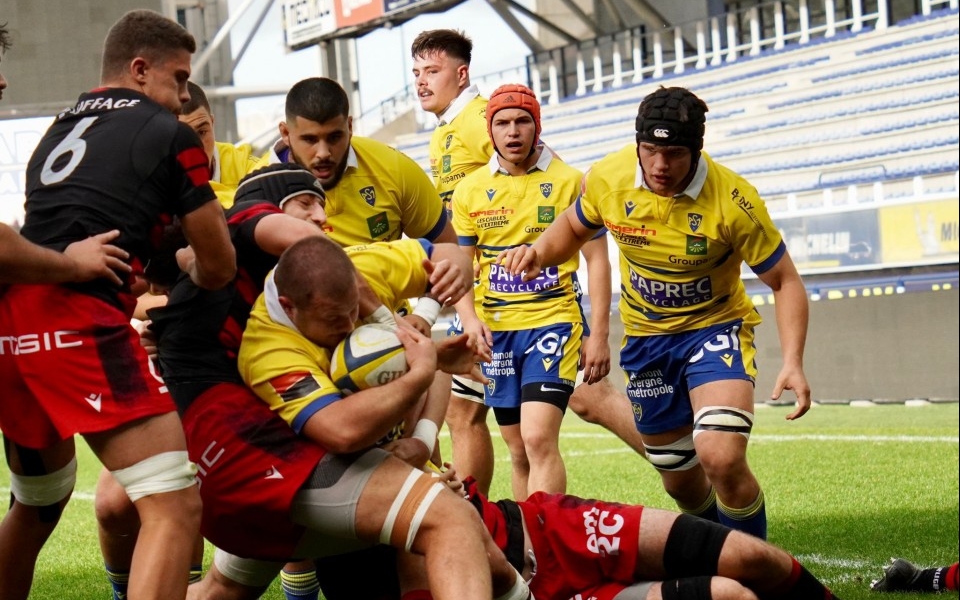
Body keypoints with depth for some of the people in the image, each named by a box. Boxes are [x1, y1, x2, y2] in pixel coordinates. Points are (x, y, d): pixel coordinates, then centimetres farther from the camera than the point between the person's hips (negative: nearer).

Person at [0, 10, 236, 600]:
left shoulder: (59, 131, 25)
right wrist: (186, 261, 32)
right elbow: (218, 267, 10)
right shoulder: (170, 135, 6)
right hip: (79, 319, -8)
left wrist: (152, 260, 36)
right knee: (176, 508, -11)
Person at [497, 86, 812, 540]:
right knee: (680, 481, 13)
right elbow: (575, 226, 9)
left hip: (715, 328, -4)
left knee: (721, 459, -27)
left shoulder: (732, 201, -24)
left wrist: (792, 362, -27)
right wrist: (540, 253, -14)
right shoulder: (607, 178, -14)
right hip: (645, 339, 4)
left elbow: (785, 282, -14)